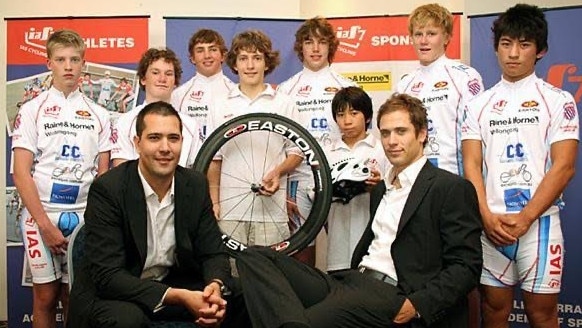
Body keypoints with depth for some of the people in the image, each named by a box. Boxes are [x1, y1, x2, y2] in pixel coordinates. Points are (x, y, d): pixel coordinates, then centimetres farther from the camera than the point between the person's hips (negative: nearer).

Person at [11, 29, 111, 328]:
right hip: (41, 216, -1)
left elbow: (103, 174, 8)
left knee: (73, 298, 6)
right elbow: (21, 173, -4)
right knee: (45, 297, 5)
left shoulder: (98, 115, 8)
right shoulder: (32, 110, 1)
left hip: (83, 216, 2)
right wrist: (45, 225, -12)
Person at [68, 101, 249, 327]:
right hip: (109, 293, -5)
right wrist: (178, 297, -34)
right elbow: (107, 275, -25)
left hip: (172, 283, 5)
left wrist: (215, 287, -26)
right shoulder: (107, 189, -20)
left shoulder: (196, 185, -4)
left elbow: (213, 252, -2)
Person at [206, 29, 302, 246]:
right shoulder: (221, 108, 10)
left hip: (271, 209, -1)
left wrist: (277, 172, -11)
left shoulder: (284, 104, 6)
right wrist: (213, 201, 3)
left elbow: (297, 152, 8)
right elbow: (214, 159, 12)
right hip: (229, 210, 1)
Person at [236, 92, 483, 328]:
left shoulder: (453, 189, 1)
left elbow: (466, 267, -6)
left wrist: (417, 306, -17)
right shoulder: (380, 189, 26)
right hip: (350, 282, 9)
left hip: (393, 295, -9)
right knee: (253, 257, -13)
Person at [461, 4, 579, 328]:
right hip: (491, 225, 2)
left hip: (539, 223, -2)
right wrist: (487, 216, -11)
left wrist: (524, 219, -14)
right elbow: (472, 165, 2)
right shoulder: (480, 104, 8)